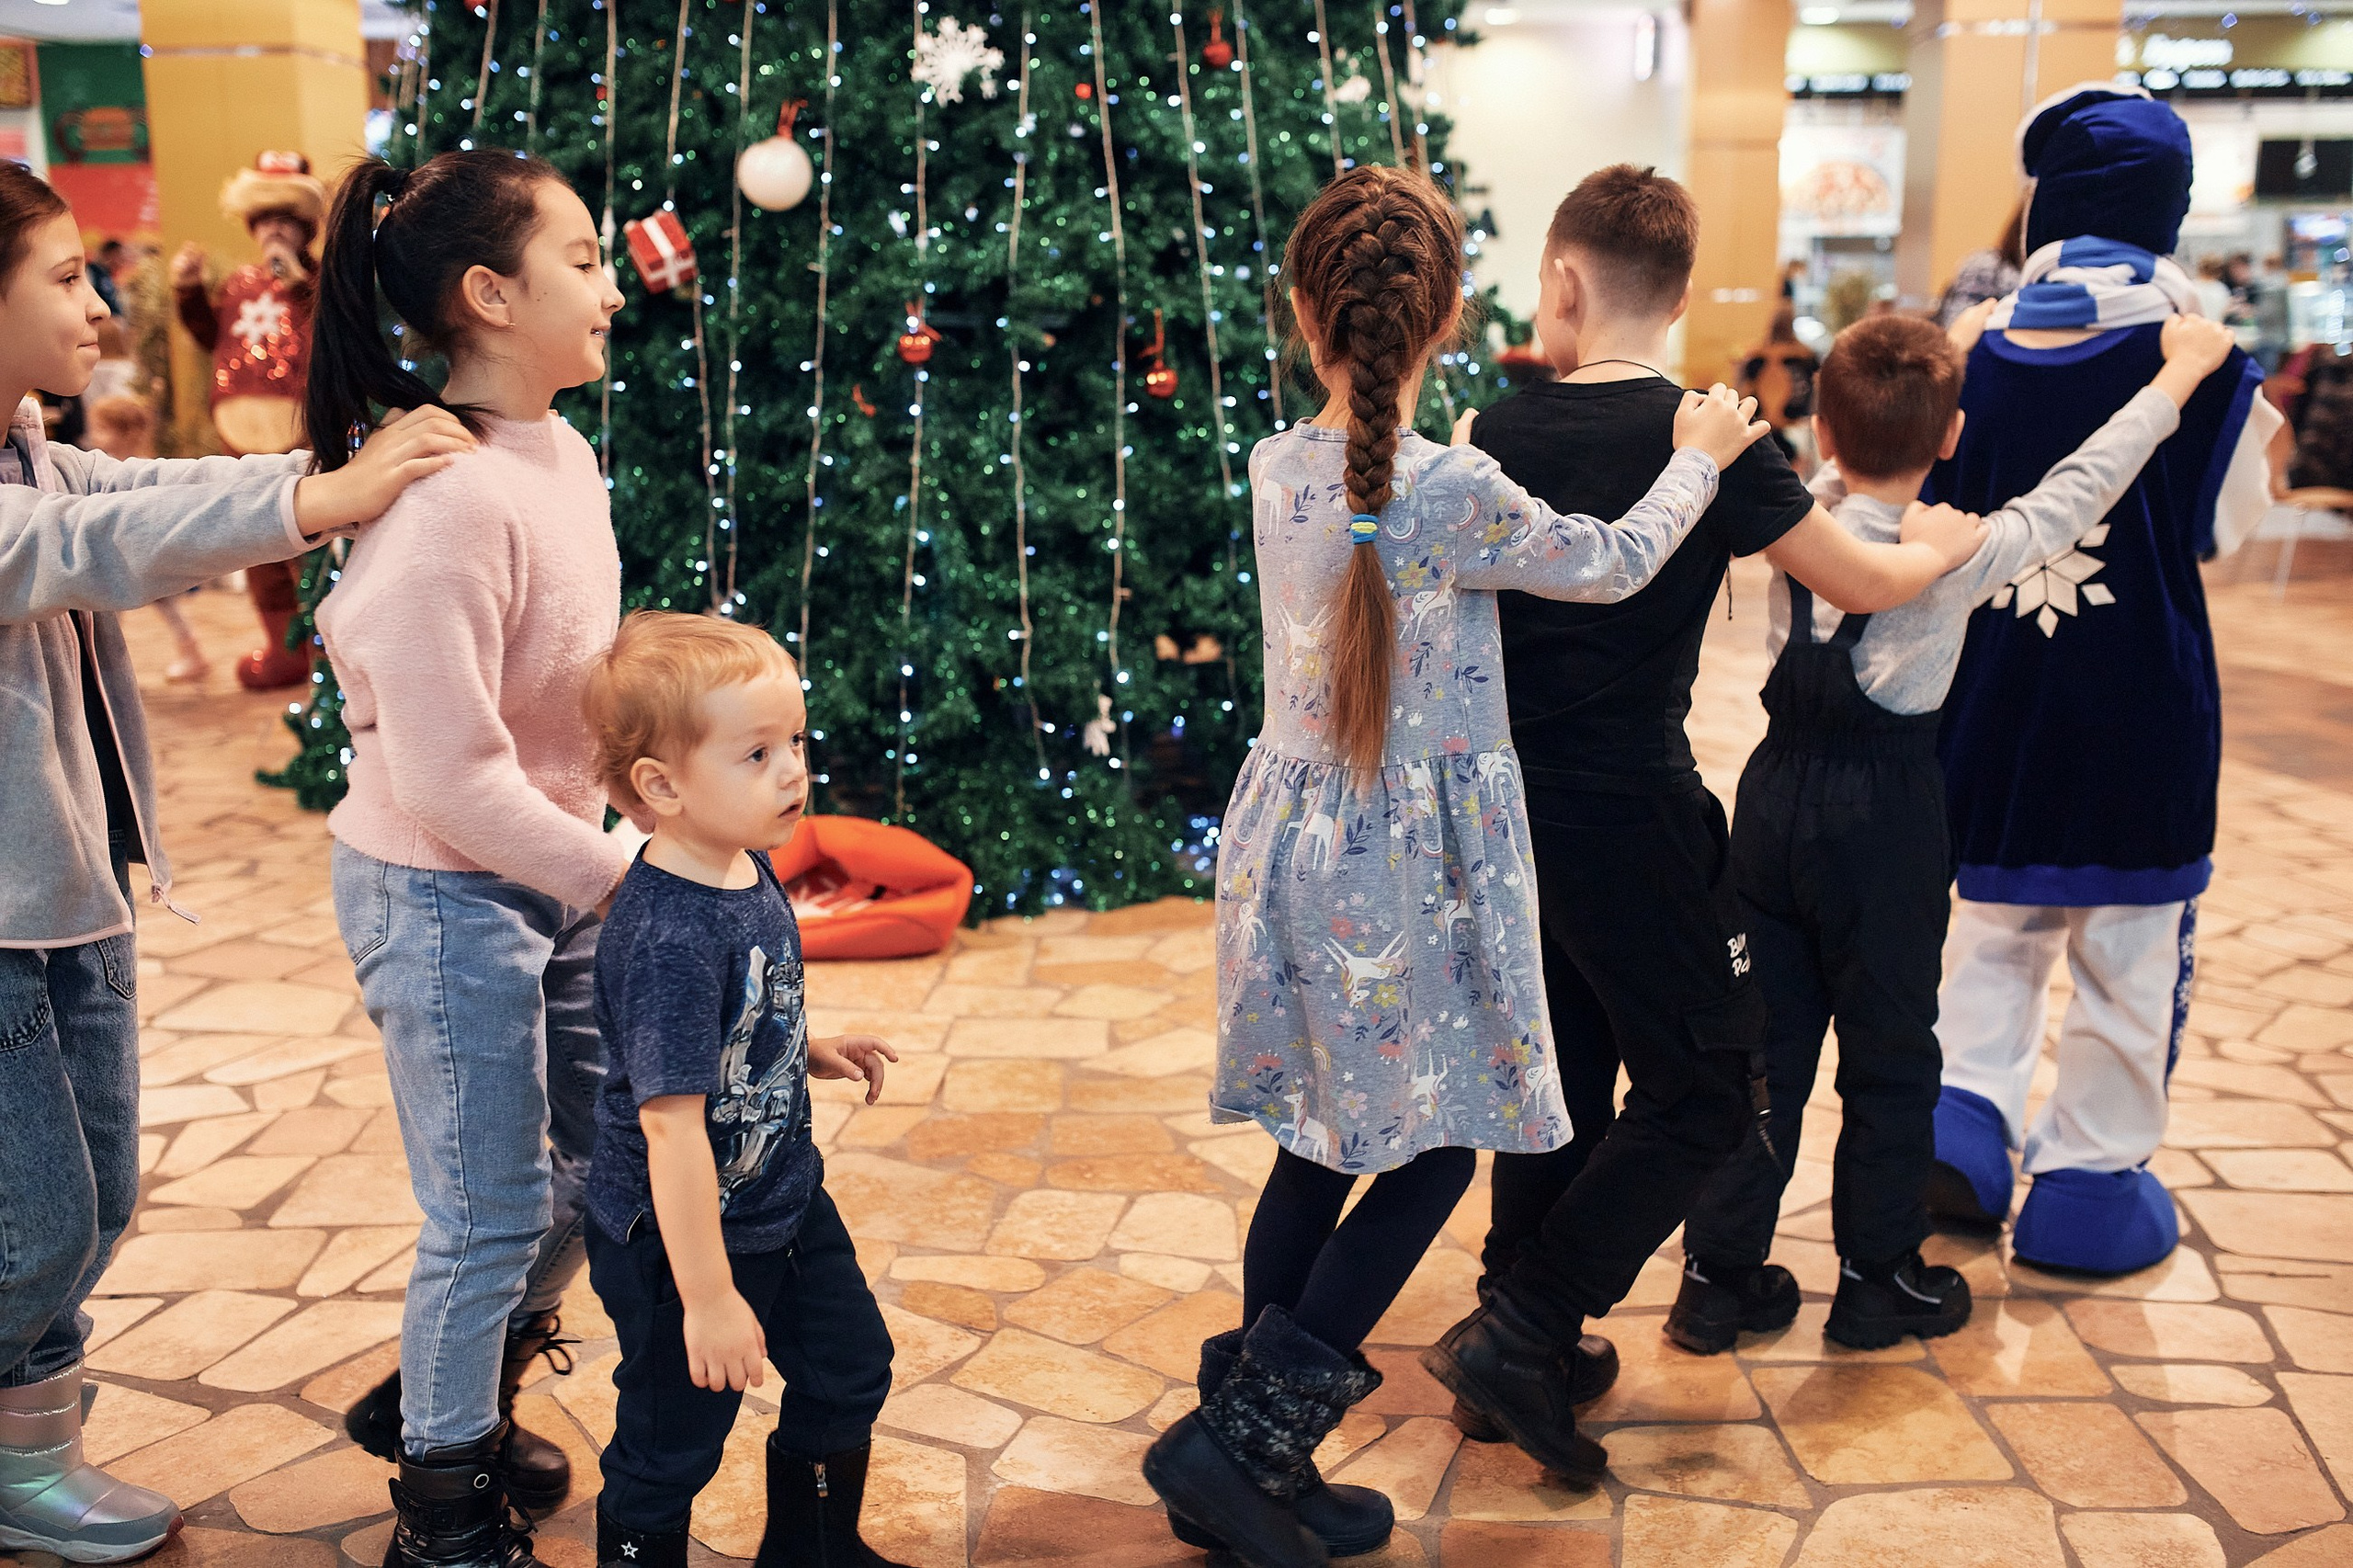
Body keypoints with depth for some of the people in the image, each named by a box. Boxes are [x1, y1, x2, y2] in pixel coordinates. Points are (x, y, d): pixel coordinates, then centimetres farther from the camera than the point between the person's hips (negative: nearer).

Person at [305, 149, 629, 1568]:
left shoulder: (563, 455, 3)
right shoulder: (443, 497, -24)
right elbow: (450, 776, -24)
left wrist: (631, 841, 6)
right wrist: (620, 872, -18)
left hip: (557, 877, 9)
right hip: (445, 896, -9)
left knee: (600, 1166, 18)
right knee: (494, 1217, 5)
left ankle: (447, 1398, 43)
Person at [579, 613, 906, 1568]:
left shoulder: (749, 869, -4)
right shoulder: (669, 938, -32)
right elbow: (672, 1124, -31)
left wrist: (810, 1054, 4)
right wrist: (708, 1297, -28)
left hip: (783, 1195, 9)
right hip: (683, 1233, -9)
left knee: (850, 1371, 23)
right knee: (672, 1444, 10)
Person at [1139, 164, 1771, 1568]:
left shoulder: (1277, 469, 1)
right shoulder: (1457, 492, -18)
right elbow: (1610, 565, -1)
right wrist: (1699, 458, 16)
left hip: (1292, 842, 7)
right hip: (1407, 864, -7)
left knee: (1323, 1149, 16)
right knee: (1435, 1152, 7)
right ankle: (1242, 1437, 3)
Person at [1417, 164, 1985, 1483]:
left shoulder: (1500, 434, 1)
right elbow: (1866, 585, -4)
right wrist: (1940, 543, 16)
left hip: (1512, 806, 6)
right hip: (1629, 815, -6)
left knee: (1562, 1070, 19)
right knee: (1709, 1082, 7)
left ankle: (1525, 1339, 27)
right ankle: (1523, 1336, 2)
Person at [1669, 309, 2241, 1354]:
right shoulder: (1958, 553, -14)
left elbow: (1857, 449, 17)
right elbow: (2075, 493, -1)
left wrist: (1950, 346, 31)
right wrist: (2182, 371, 12)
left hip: (1775, 796, 4)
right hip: (1887, 816, -4)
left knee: (1764, 1039, 12)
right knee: (1889, 1054, 12)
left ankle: (1718, 1273, 18)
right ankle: (1878, 1281, 25)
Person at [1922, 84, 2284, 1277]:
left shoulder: (1980, 355, -3)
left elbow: (1936, 517, 5)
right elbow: (2224, 521, 1)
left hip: (1994, 687, 3)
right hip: (2140, 697, -3)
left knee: (1999, 918, 22)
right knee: (2131, 942, 10)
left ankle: (1965, 1106, 10)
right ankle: (2089, 1175, 17)